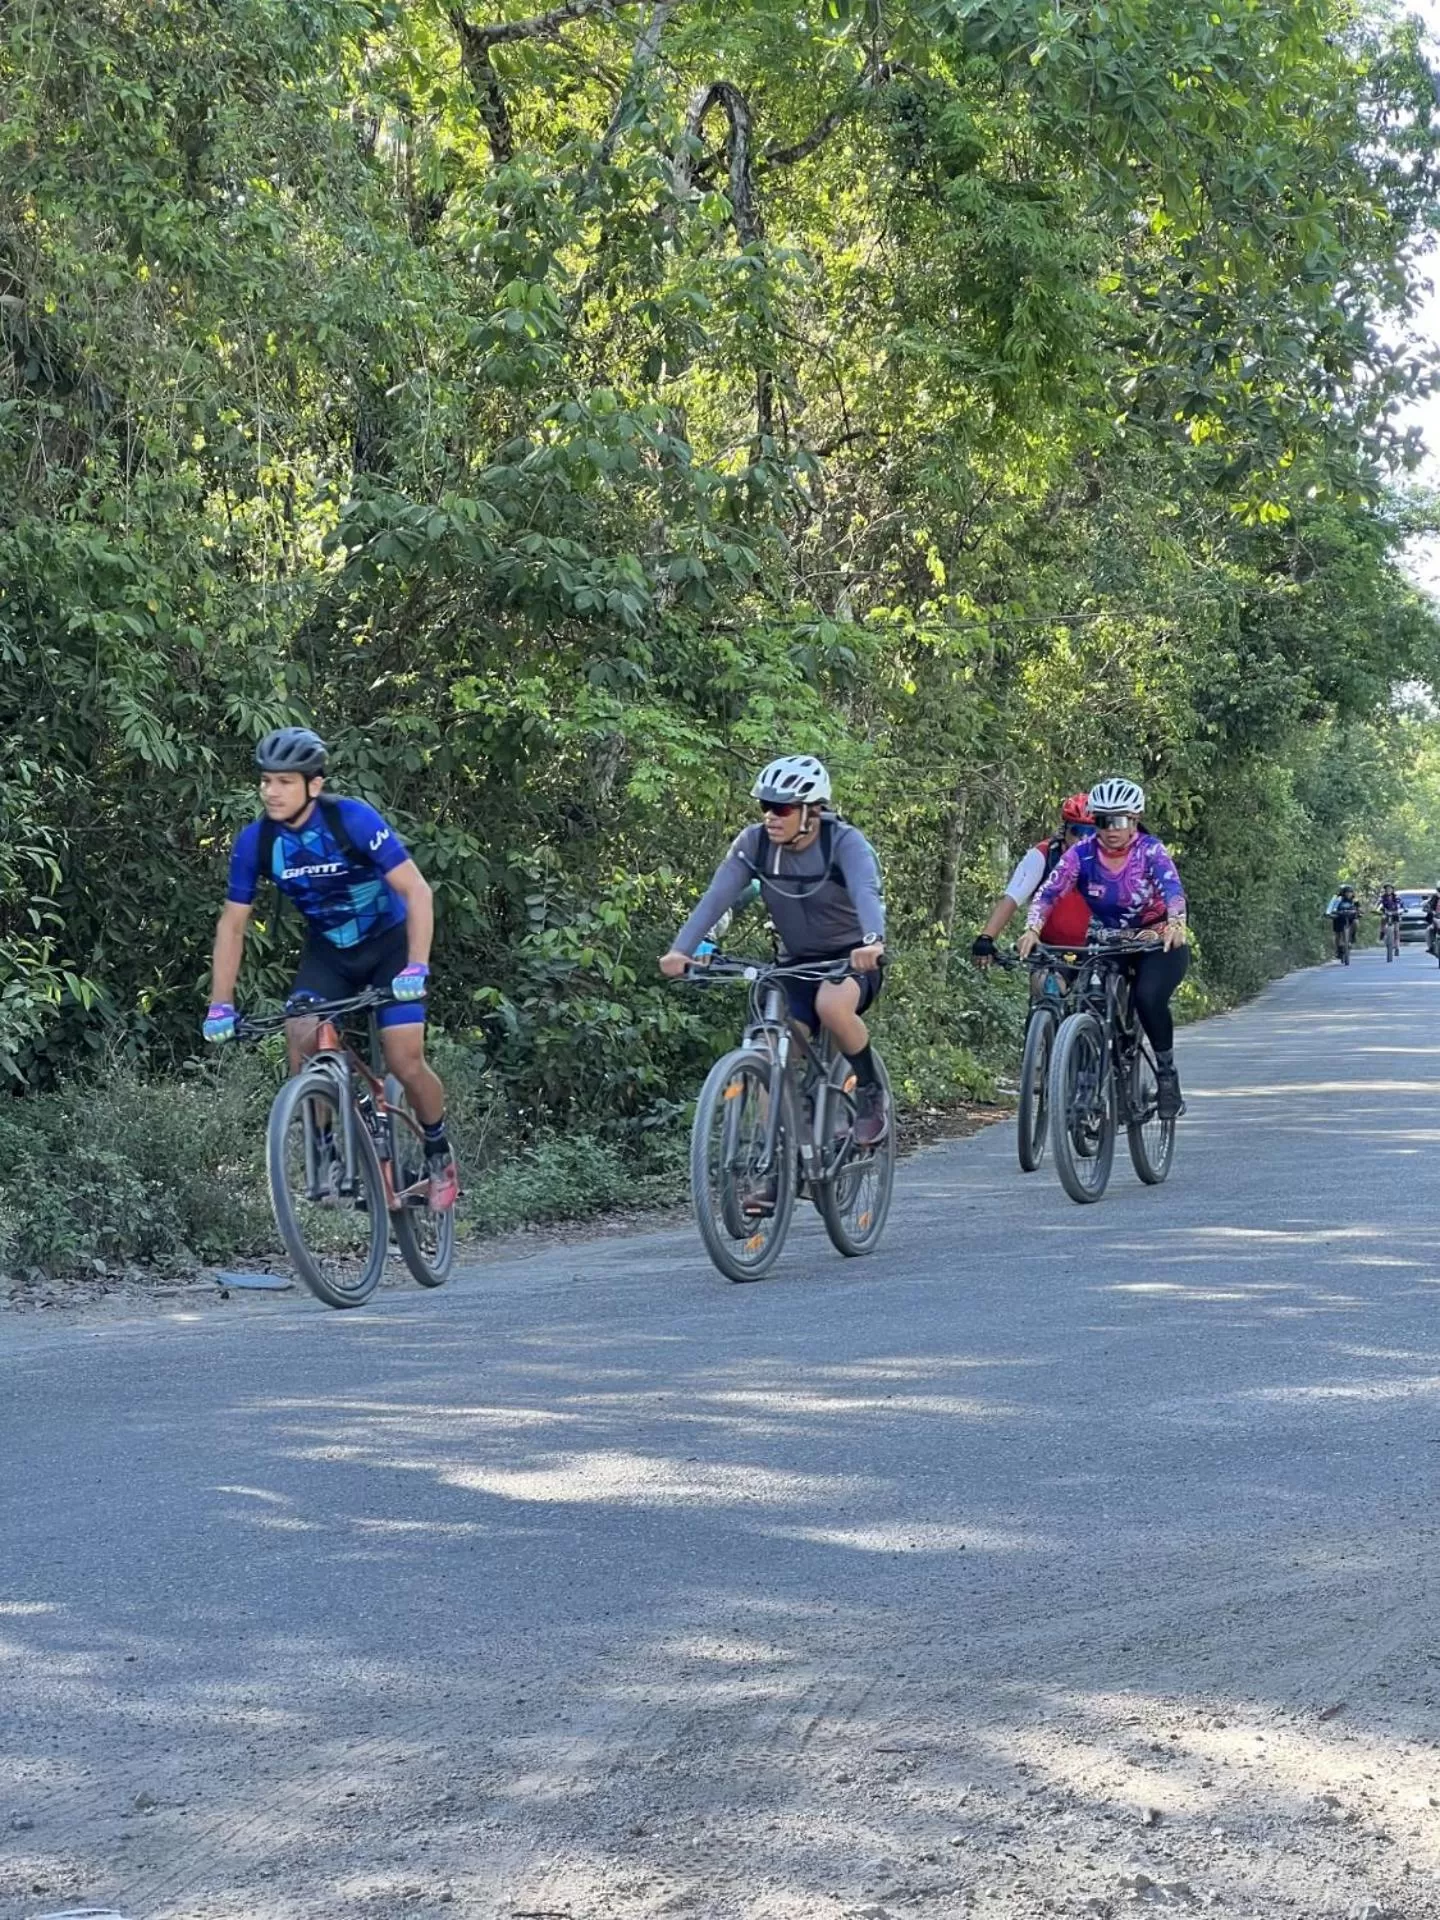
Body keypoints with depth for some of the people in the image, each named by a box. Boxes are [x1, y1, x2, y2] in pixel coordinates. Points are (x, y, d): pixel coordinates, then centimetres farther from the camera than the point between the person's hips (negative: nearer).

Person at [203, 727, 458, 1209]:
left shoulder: (353, 820, -27)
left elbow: (416, 891, -27)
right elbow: (232, 924, -7)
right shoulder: (255, 841, -16)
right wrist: (220, 1006, -15)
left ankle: (439, 1153, 14)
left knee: (405, 1062, -14)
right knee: (301, 1039, -22)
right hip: (328, 951, 3)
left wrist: (416, 967, -38)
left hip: (389, 944, -3)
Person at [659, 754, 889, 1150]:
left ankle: (871, 1093, -12)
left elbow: (866, 891, -39)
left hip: (852, 957, -4)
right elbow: (716, 897, -21)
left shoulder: (845, 842, -21)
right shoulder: (754, 843, -10)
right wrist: (680, 950, -37)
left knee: (831, 1005, -36)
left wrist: (873, 942, -60)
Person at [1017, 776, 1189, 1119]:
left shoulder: (1149, 851, -16)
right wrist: (1032, 929, -39)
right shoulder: (1082, 854, -10)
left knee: (1148, 997, -31)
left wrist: (1175, 924, -52)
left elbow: (1172, 889, -31)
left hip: (1159, 945, -3)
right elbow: (1049, 893, -19)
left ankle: (1167, 1073, -12)